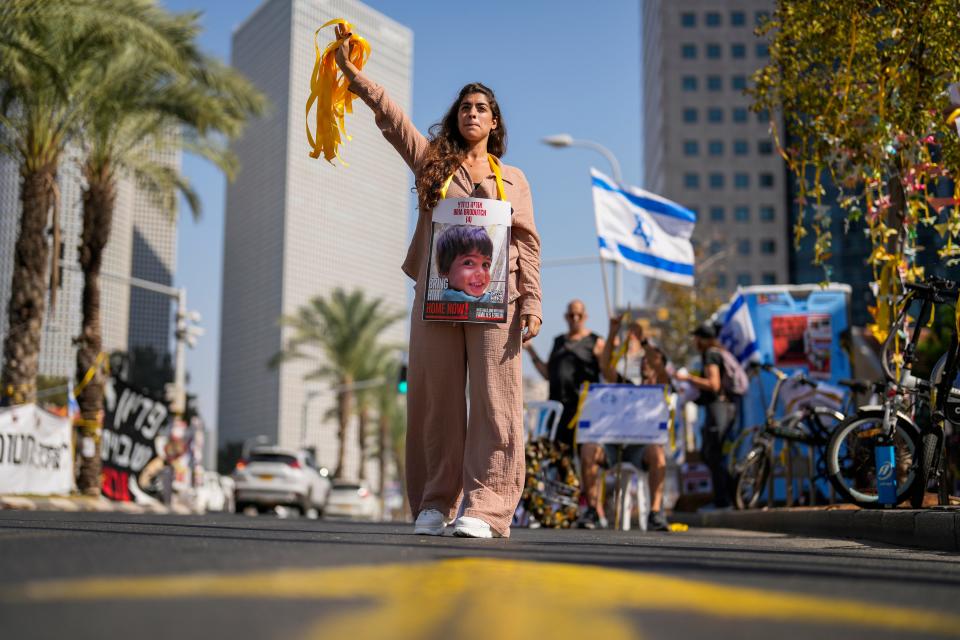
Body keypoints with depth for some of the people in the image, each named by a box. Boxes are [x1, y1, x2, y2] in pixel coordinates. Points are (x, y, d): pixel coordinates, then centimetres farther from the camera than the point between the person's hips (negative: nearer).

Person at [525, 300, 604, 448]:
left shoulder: (595, 342, 5)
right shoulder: (559, 341, 20)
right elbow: (547, 374, 18)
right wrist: (530, 350, 14)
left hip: (583, 405, -5)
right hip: (558, 405, 5)